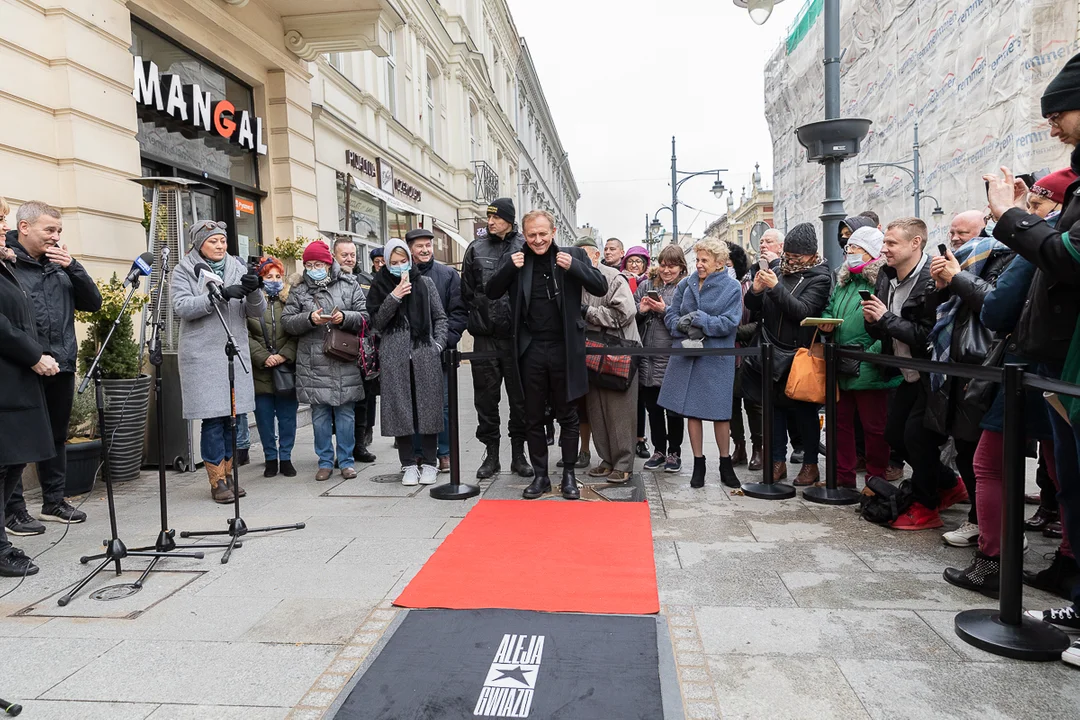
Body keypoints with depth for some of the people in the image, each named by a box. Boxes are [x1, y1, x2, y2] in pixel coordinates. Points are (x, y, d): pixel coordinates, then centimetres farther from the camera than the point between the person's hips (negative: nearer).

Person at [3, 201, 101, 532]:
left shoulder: (59, 265, 12)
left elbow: (93, 303, 7)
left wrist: (72, 266, -5)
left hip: (62, 367, 6)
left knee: (57, 436, 15)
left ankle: (54, 501, 27)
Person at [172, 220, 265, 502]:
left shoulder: (237, 268, 12)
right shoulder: (184, 270, 3)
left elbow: (257, 311, 5)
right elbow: (182, 307, -12)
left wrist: (253, 291, -16)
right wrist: (218, 295, -22)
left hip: (235, 353, 4)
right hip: (203, 355, -4)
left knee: (232, 416, 8)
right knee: (212, 418, -3)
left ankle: (228, 474, 20)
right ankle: (217, 480, 8)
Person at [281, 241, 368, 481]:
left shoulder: (349, 285, 6)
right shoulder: (298, 290, 8)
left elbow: (364, 315, 3)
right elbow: (287, 321, 2)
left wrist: (344, 317, -15)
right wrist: (309, 318, -14)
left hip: (345, 363, -1)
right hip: (313, 364, 1)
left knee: (346, 413, 6)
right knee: (320, 415, 7)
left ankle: (346, 461, 18)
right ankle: (325, 461, 19)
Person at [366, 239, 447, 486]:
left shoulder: (425, 283, 8)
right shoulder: (381, 287, 8)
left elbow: (440, 317, 9)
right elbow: (377, 322, 0)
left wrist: (438, 344, -3)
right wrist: (394, 297, -10)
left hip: (425, 355, 0)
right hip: (395, 358, 0)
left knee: (428, 407, 2)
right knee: (401, 409, 2)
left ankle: (429, 463, 13)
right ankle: (409, 464, 13)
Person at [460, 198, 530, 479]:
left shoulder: (525, 247, 1)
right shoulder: (476, 249, 7)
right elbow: (467, 292, 9)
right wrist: (478, 319, 3)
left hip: (516, 334, -2)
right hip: (485, 336, 2)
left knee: (520, 396, 7)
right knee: (486, 396, 7)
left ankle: (518, 454, 19)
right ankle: (491, 454, 19)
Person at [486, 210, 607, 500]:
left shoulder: (574, 255, 1)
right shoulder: (513, 259, 4)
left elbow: (601, 288, -4)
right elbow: (492, 293, 2)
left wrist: (573, 267, -18)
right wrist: (509, 267, -14)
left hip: (564, 349, -1)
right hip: (531, 349, 2)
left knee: (567, 416, 11)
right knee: (533, 418, 11)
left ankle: (569, 475, 24)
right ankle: (540, 475, 25)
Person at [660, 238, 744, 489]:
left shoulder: (732, 287, -3)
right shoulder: (686, 284, 7)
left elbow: (729, 323, -12)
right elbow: (671, 316, 5)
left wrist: (696, 320, -14)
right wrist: (687, 329, -14)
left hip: (717, 358, -3)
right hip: (686, 355, 3)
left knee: (720, 412, 5)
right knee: (692, 410, 6)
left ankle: (726, 465, 22)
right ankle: (698, 465, 19)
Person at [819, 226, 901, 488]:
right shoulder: (843, 281, 16)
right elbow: (829, 308, 25)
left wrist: (873, 352, -25)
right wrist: (826, 322, 3)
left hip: (869, 369, -8)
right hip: (841, 368, 8)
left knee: (874, 427, 5)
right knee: (841, 421, 15)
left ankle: (876, 479, 20)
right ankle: (843, 476, 27)